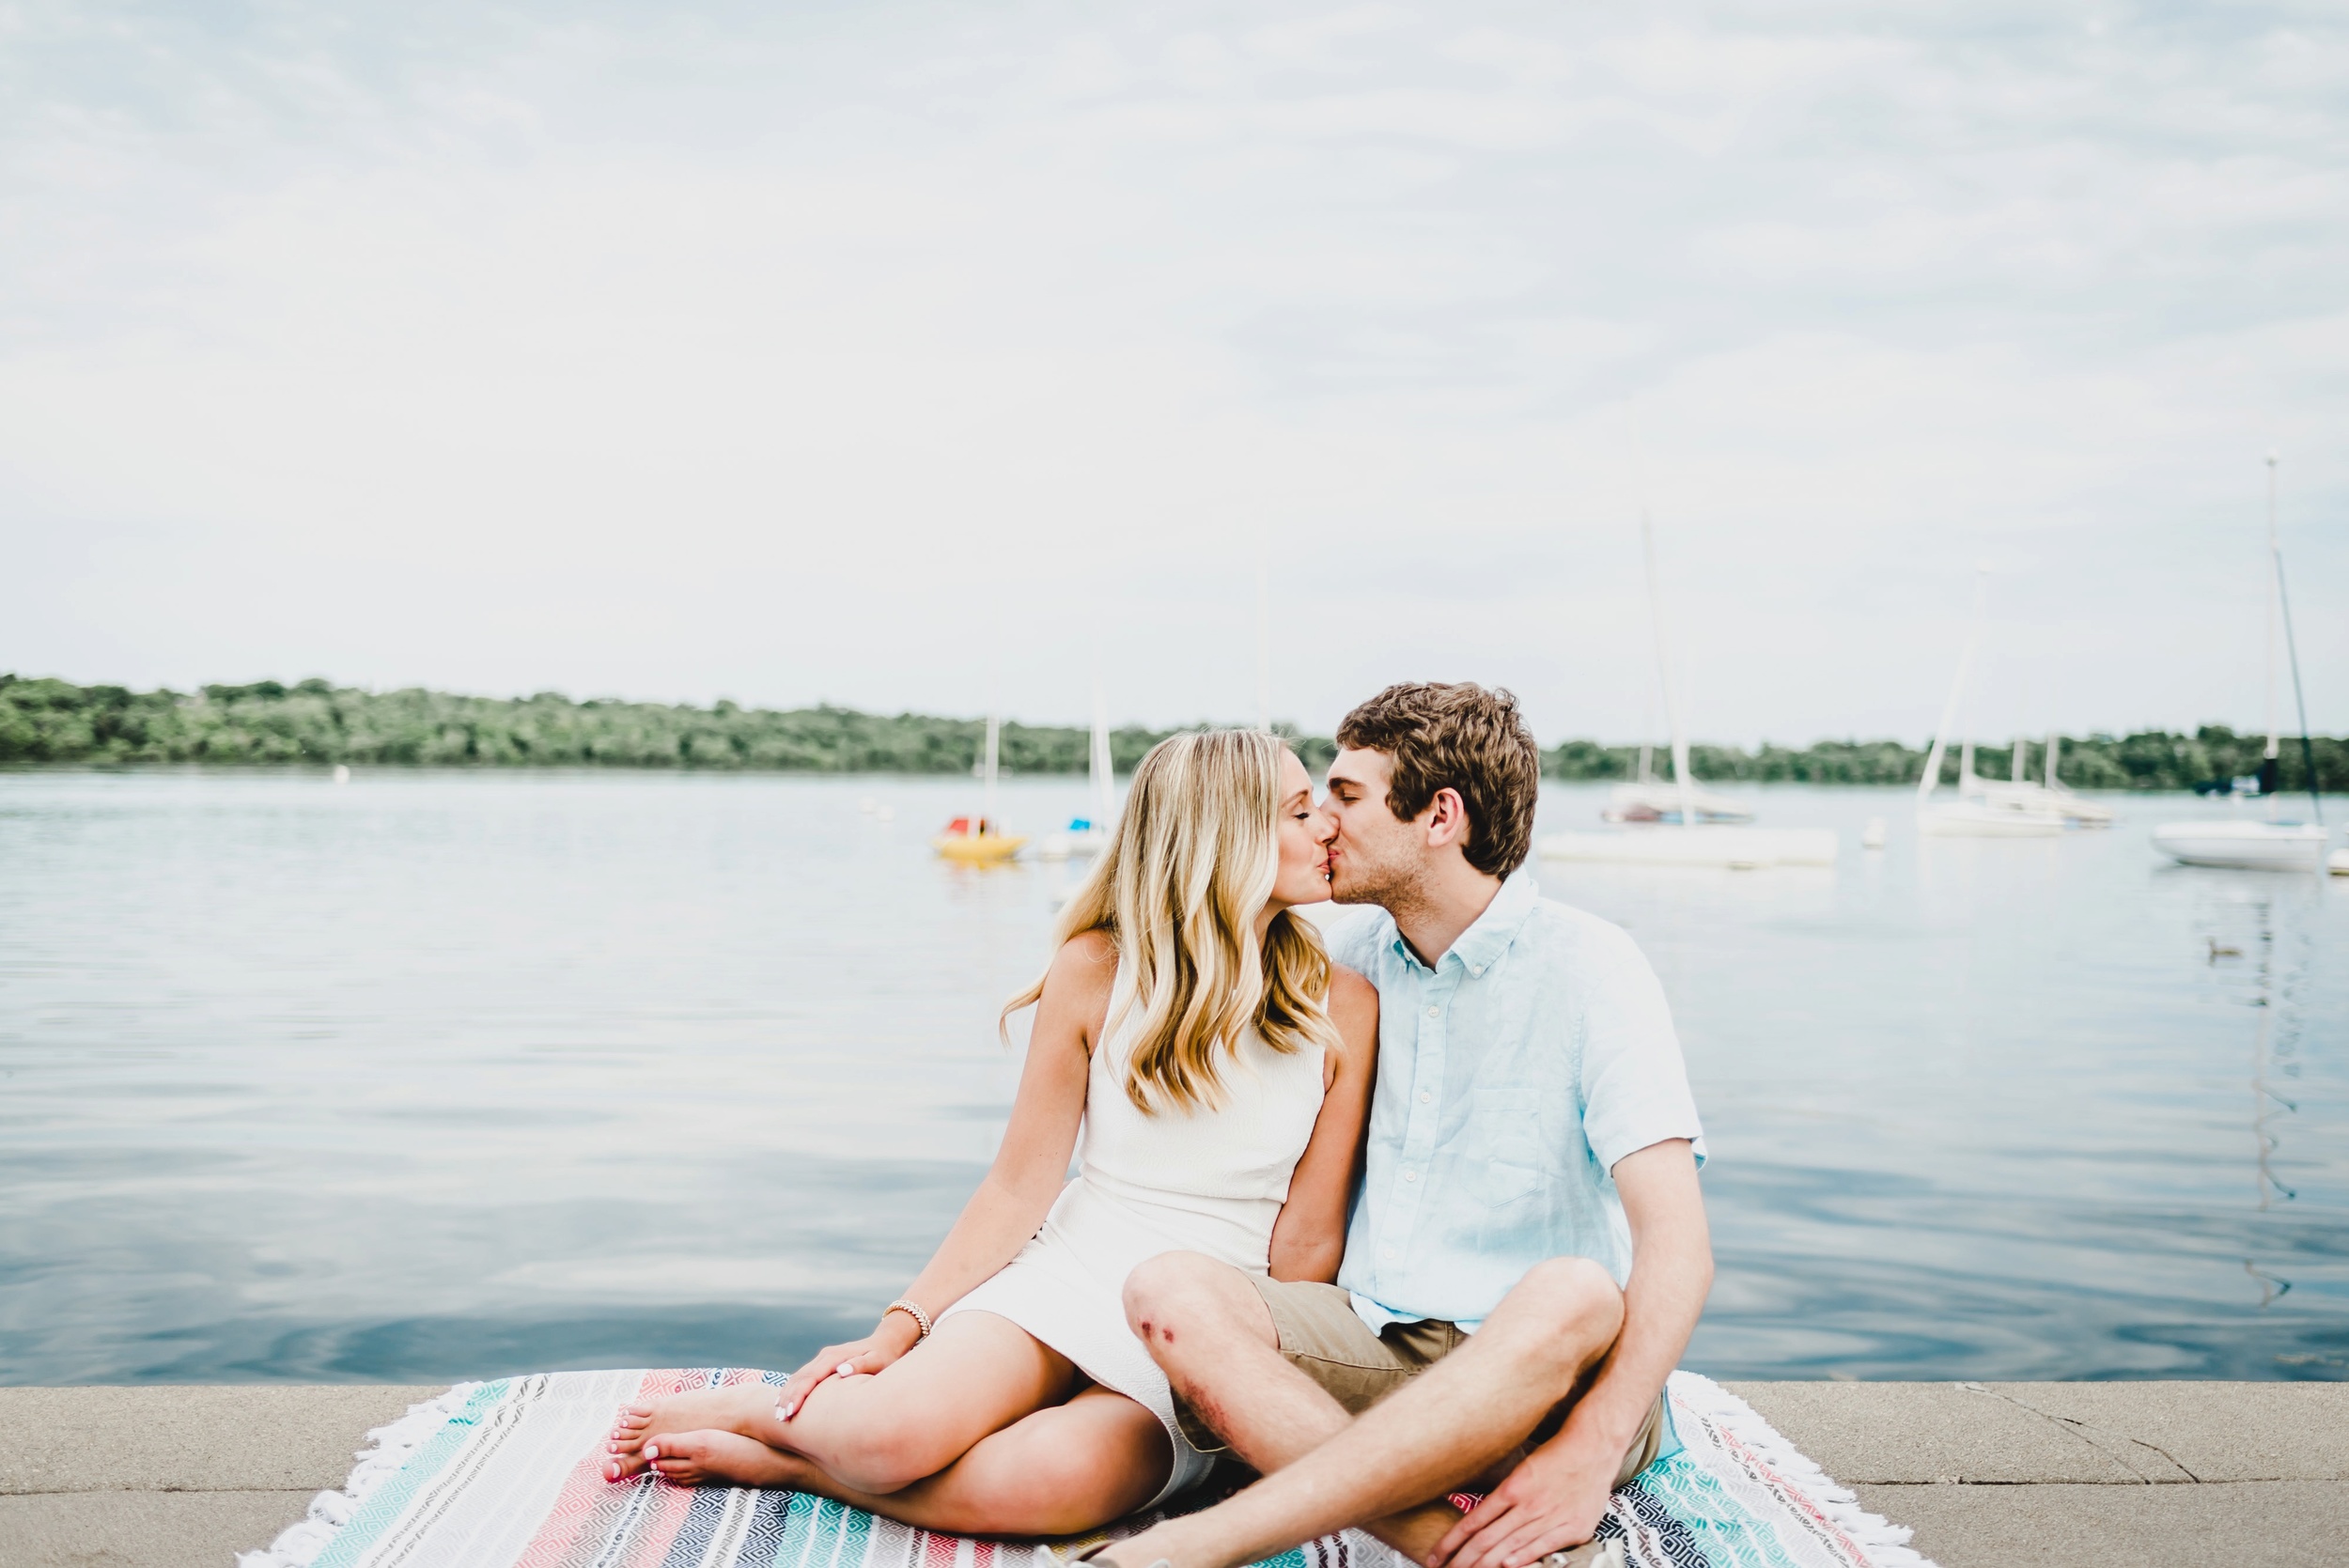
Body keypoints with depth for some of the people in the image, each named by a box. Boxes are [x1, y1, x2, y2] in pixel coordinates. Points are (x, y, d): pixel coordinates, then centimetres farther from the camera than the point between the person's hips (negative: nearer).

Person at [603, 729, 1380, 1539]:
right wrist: (899, 1329, -7)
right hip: (1063, 1281, 0)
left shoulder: (1343, 1008, -1)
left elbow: (1308, 1240, 2)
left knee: (1053, 1479, -34)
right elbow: (1019, 1184, 0)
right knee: (890, 1433, -30)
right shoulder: (1095, 970, -1)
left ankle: (782, 1460, -12)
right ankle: (748, 1407, 4)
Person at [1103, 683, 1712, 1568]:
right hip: (1369, 1345, 5)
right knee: (1171, 1291, -22)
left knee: (1574, 1296, -38)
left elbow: (1678, 1244, -16)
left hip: (1538, 1376, -4)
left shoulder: (1586, 966, -6)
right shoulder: (1357, 954, 11)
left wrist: (1593, 1450, -29)